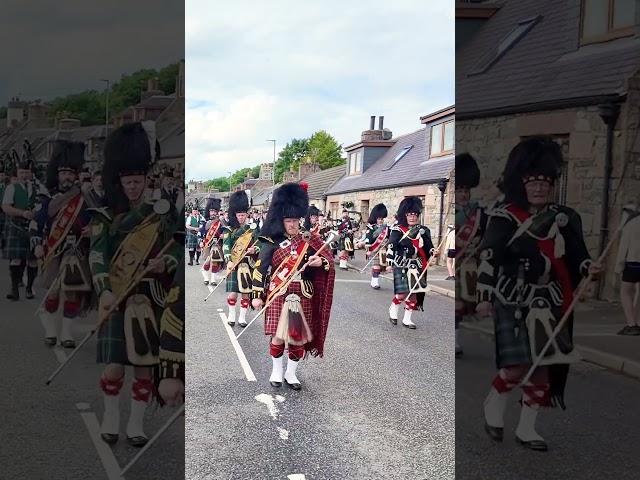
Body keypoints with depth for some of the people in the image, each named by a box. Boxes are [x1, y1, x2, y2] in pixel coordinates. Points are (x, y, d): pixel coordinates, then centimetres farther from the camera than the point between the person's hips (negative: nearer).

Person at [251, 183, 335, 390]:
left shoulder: (309, 239, 3)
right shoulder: (272, 242, -4)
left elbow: (329, 262, 3)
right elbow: (260, 269, -3)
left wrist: (320, 262, -20)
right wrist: (257, 295, -6)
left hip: (303, 296, 3)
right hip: (279, 295, -2)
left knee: (300, 336, 7)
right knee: (278, 335, -2)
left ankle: (291, 373, 25)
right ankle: (277, 371, 21)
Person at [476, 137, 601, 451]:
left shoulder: (564, 218, 8)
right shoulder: (504, 217, -7)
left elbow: (575, 254, 11)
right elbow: (488, 258, -11)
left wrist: (588, 267, -11)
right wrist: (484, 297, -17)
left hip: (548, 303, 5)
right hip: (512, 301, -5)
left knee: (543, 365, 7)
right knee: (517, 366, -12)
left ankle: (526, 428, 22)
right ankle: (494, 402, 20)